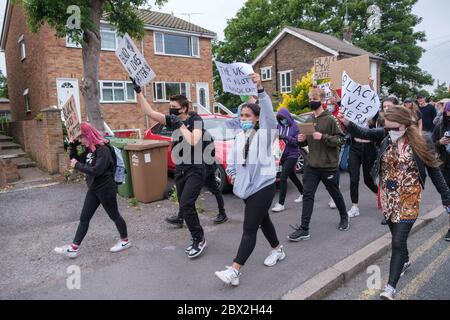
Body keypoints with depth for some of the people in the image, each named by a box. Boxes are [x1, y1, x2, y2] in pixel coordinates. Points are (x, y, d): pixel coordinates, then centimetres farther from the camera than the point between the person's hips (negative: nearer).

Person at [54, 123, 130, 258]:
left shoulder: (103, 149, -21)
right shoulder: (89, 149, 7)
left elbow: (96, 170, -29)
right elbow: (76, 160, 15)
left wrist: (78, 165, -21)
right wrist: (72, 147, 1)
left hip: (106, 189, -9)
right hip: (93, 189, 9)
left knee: (114, 215, 7)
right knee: (84, 218, 10)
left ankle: (125, 241, 26)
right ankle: (73, 248, 17)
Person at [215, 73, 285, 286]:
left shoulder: (265, 133, -9)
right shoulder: (239, 137, 9)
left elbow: (268, 112, -27)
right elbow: (232, 159, 17)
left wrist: (260, 89, -37)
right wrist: (232, 173, 1)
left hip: (263, 186, -7)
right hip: (247, 186, 8)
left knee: (249, 229, -9)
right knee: (263, 221, 23)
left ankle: (234, 272, -9)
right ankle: (278, 250, 45)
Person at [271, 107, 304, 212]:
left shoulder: (294, 126, -10)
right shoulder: (279, 125, 3)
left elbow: (297, 141, -15)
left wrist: (286, 137, -27)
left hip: (292, 155, -6)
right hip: (283, 155, 6)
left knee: (283, 178, -13)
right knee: (292, 176, 20)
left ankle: (281, 204, -6)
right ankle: (303, 193, 43)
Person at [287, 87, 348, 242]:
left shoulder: (330, 119, -9)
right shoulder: (309, 120, 8)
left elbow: (341, 139, -14)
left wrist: (323, 137, -25)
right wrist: (302, 140, -5)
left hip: (328, 165, -4)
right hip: (311, 165, 5)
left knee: (335, 193, 15)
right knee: (307, 195, -3)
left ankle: (344, 217, 42)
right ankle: (304, 229, 2)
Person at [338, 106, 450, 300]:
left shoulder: (419, 144, -10)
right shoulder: (385, 136, -2)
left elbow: (434, 171, -2)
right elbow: (363, 133, -16)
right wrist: (348, 123, -36)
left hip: (408, 198, -4)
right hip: (387, 197, 4)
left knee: (398, 241, -8)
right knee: (397, 235, 22)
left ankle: (390, 288, -2)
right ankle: (405, 261, 50)